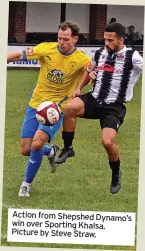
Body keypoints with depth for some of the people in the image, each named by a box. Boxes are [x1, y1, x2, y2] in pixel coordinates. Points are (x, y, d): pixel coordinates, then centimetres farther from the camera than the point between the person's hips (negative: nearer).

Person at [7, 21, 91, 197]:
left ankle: (27, 184, 0)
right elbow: (19, 56, -3)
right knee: (26, 150, 3)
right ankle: (51, 151, 39)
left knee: (36, 144, -23)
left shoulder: (82, 60, -12)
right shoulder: (46, 49, -9)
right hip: (35, 104, 3)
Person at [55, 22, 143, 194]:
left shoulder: (132, 57, -9)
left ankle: (116, 172, 13)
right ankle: (68, 148, -8)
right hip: (94, 100, 4)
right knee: (70, 107, -29)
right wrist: (91, 73, 6)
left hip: (114, 107, -4)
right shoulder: (100, 53, 9)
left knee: (107, 141, -21)